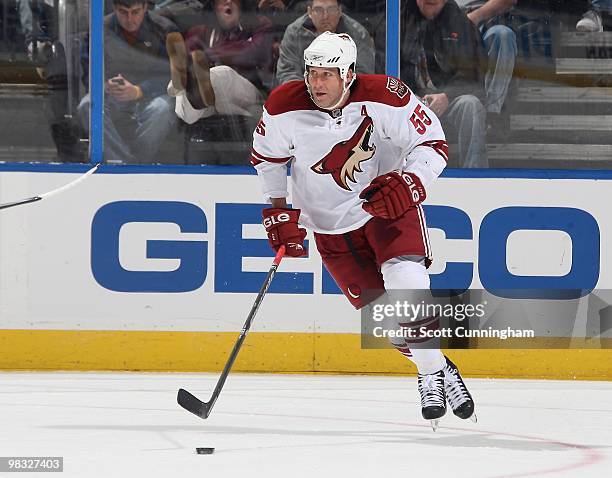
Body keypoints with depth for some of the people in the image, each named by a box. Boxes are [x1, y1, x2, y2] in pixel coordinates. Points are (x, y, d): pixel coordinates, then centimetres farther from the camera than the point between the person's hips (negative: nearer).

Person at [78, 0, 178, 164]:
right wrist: (106, 86, -25)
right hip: (113, 102, 2)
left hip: (150, 97, -2)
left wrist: (138, 91, -26)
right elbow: (87, 73, -1)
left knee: (160, 108, -37)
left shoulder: (164, 30, -5)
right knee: (87, 105, -30)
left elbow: (172, 76, -10)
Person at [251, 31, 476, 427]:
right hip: (331, 223, 2)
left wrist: (409, 182, -32)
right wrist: (278, 210, 1)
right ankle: (433, 372, 14)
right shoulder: (284, 107, -17)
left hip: (389, 203, -2)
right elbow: (266, 154, 4)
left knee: (404, 281, -23)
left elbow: (433, 142, -14)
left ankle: (437, 371, -9)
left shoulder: (384, 98, -24)